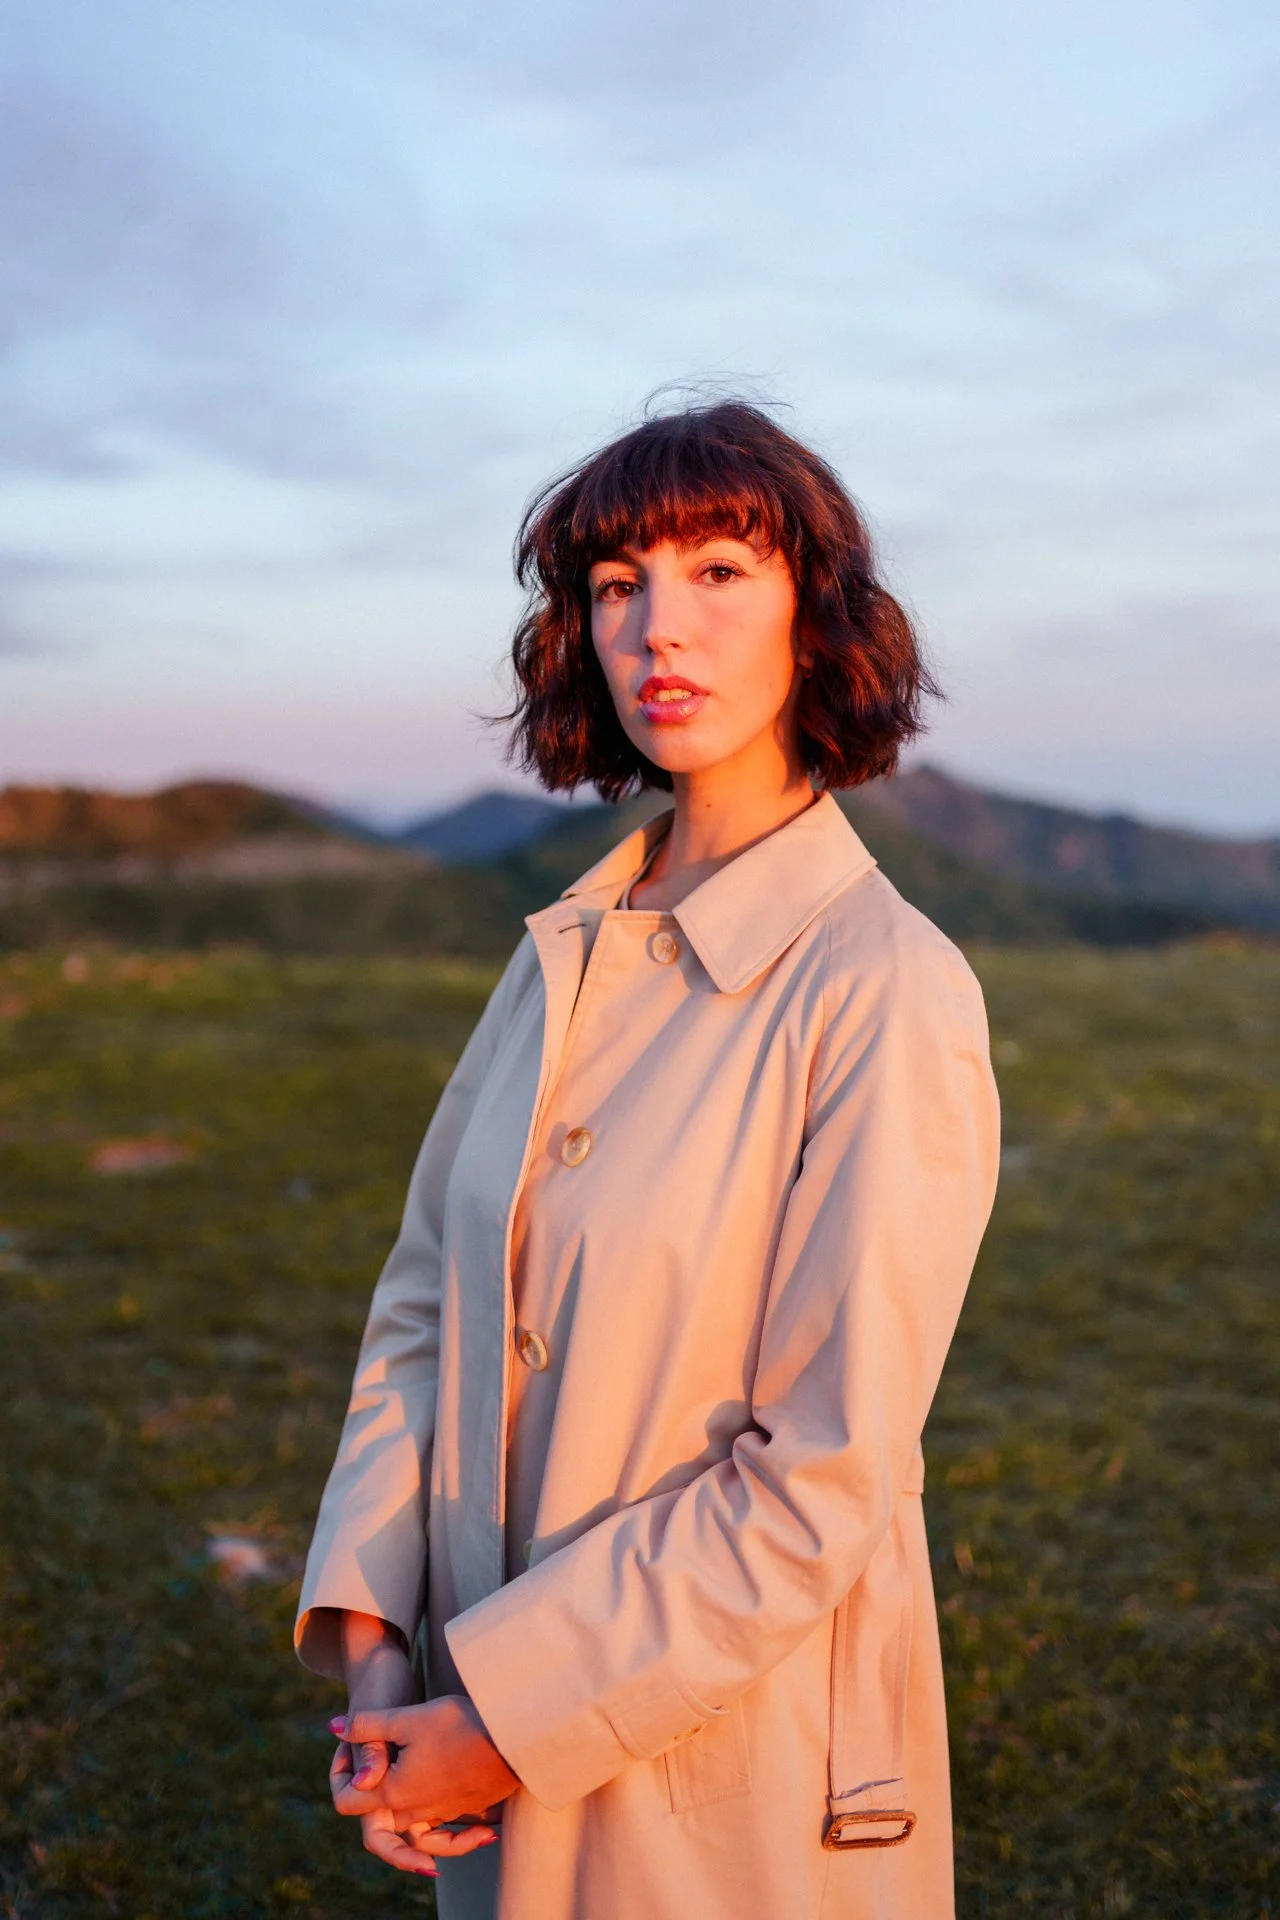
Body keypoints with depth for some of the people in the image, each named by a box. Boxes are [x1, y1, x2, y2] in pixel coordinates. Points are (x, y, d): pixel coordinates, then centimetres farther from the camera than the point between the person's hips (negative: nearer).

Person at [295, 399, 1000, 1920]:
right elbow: (427, 1296, 4)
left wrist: (503, 1716, -16)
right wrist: (371, 1640, -6)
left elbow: (823, 1476, -20)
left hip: (734, 1765, -5)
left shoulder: (884, 993, -19)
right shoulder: (570, 950, 1)